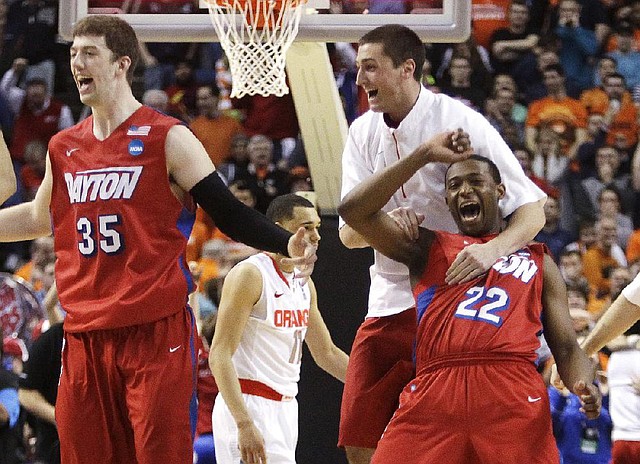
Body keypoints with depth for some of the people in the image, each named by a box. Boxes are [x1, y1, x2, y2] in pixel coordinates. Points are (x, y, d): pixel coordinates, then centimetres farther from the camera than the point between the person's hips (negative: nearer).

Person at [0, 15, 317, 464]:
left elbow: (228, 213, -6)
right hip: (85, 337, 6)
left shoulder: (167, 139, -4)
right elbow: (41, 217, 30)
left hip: (157, 330, -5)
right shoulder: (63, 148, 13)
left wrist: (287, 244, -23)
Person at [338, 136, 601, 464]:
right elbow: (354, 210, 9)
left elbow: (566, 348, 18)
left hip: (514, 398, 0)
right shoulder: (428, 248, 23)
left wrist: (584, 386, -6)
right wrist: (424, 155, 7)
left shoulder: (537, 261, 25)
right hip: (433, 396, 0)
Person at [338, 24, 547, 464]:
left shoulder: (459, 121, -13)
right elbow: (349, 233, 1)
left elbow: (532, 209, -15)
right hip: (390, 303, 5)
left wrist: (494, 248, -37)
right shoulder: (364, 133, 3)